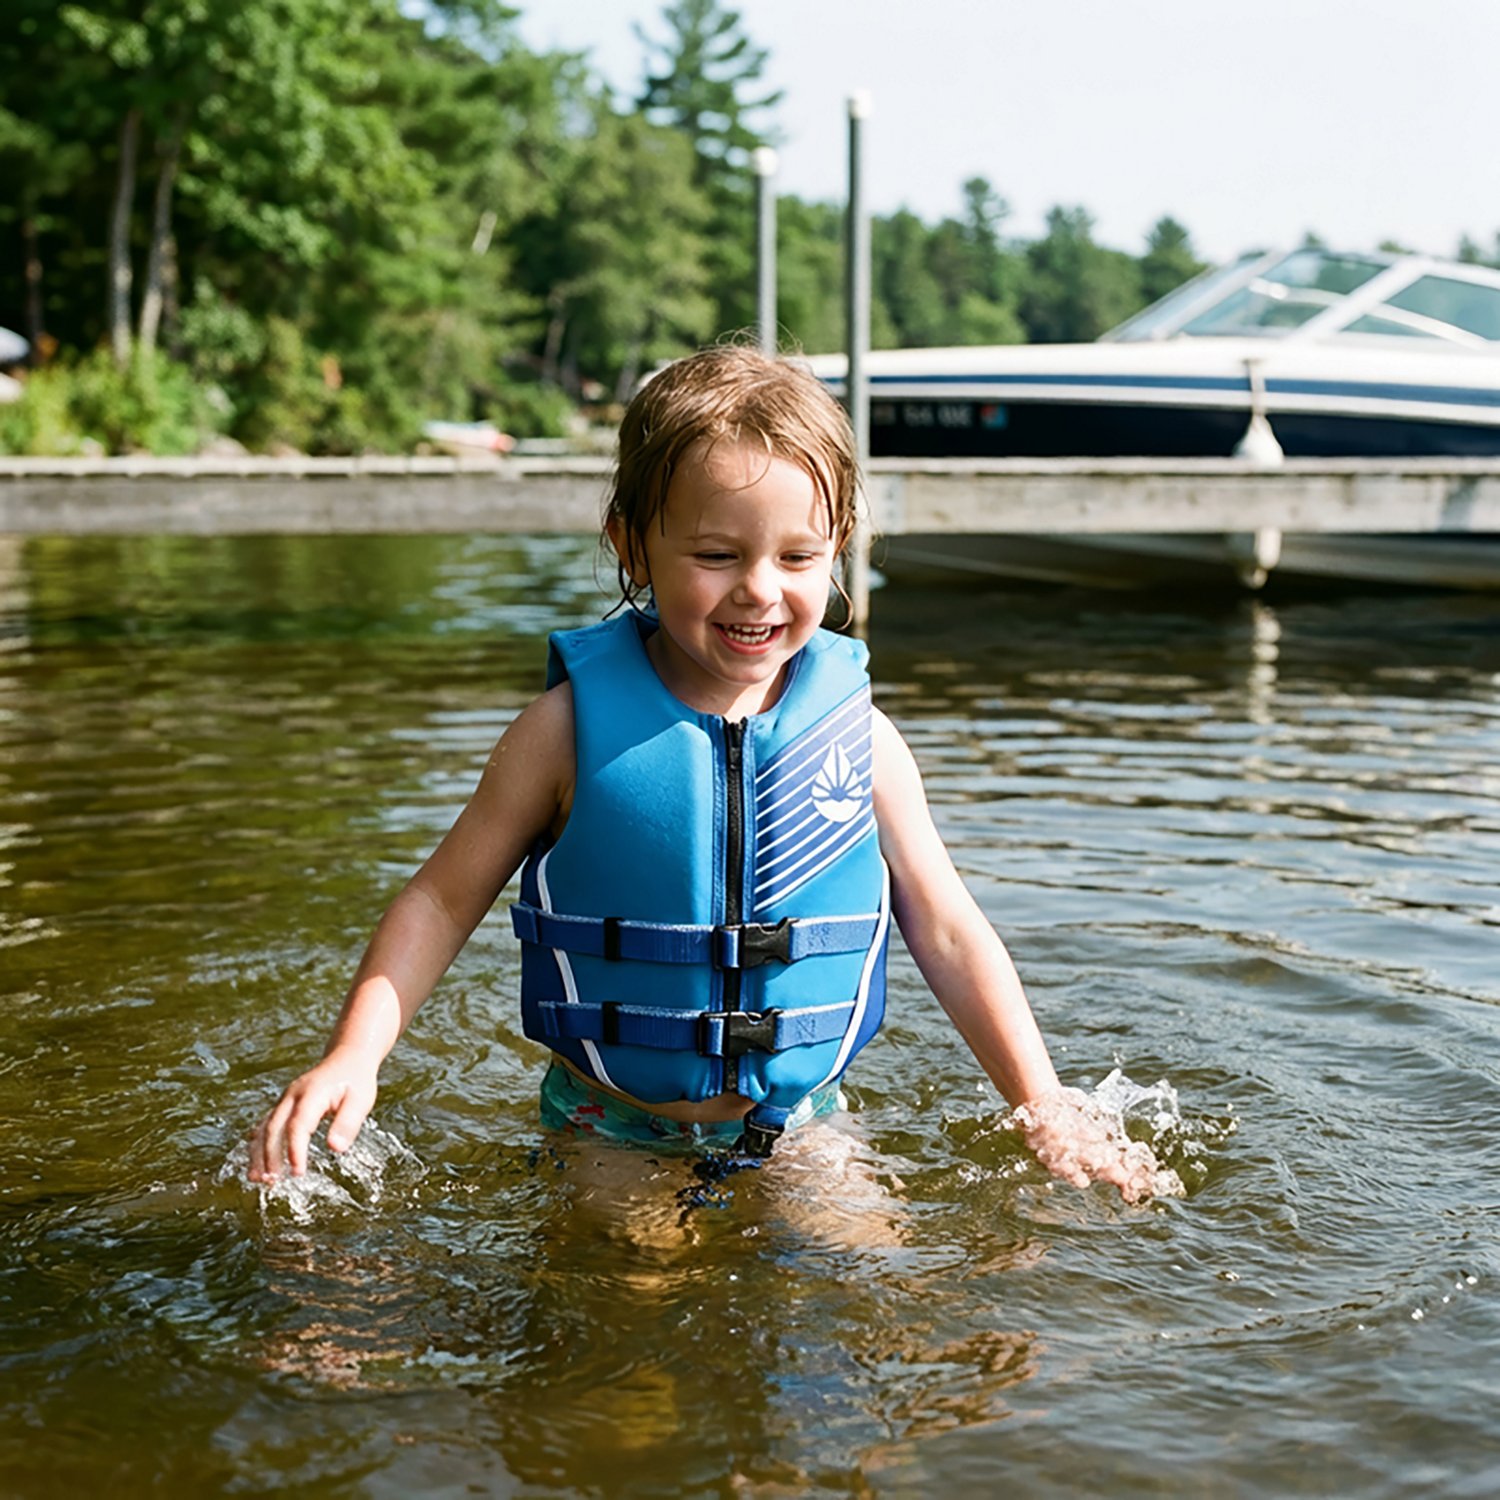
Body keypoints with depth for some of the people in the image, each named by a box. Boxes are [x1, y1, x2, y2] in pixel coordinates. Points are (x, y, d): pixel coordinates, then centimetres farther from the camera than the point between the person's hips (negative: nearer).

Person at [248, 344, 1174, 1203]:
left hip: (801, 1127, 1)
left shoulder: (857, 736, -6)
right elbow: (444, 901, -4)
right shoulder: (575, 728, -12)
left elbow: (948, 933, 2)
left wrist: (1046, 1108, -1)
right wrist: (354, 1057, -16)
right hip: (609, 1131, -1)